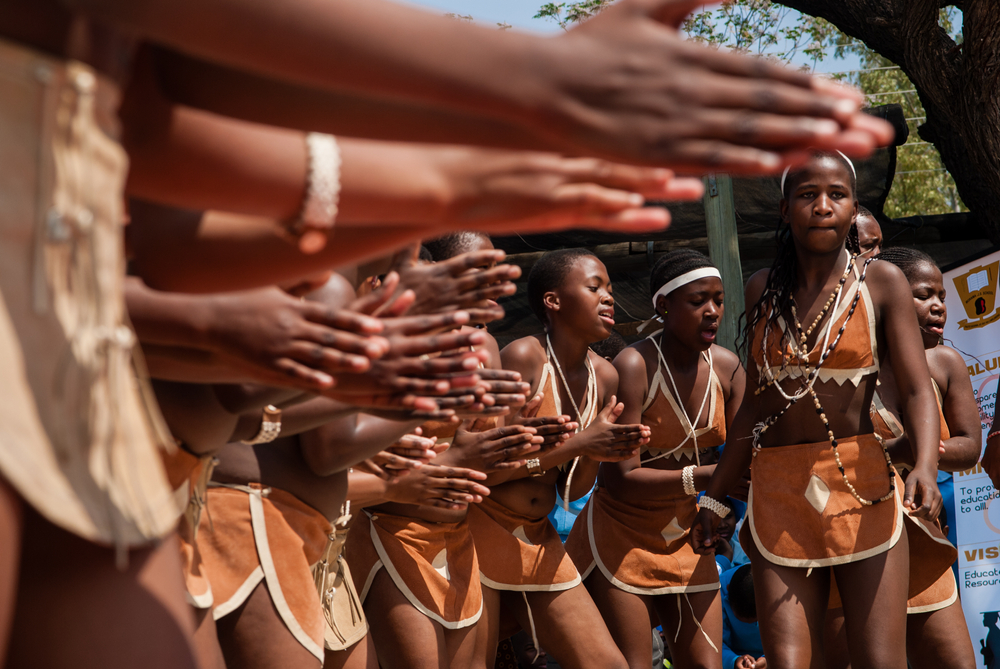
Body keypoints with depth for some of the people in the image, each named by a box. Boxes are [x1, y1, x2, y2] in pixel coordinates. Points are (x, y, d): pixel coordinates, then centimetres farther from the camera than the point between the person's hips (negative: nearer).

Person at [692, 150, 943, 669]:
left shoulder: (882, 284, 1)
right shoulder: (763, 290, 11)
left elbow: (917, 391, -7)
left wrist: (925, 467, -26)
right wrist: (714, 498, 17)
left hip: (861, 489, -2)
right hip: (779, 494, 2)